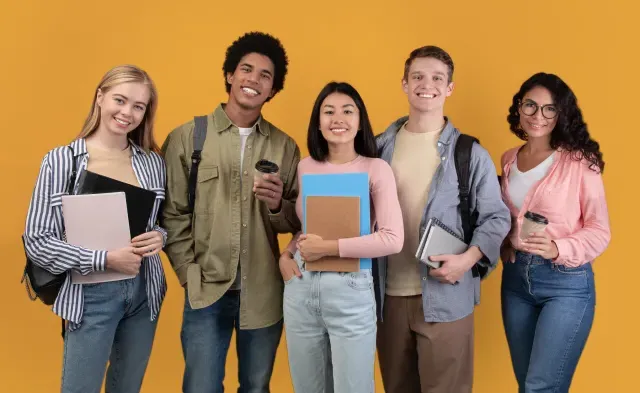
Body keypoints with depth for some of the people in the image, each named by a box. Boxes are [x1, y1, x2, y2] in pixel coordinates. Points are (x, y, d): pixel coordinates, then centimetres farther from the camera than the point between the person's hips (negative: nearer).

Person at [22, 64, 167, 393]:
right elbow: (37, 241, -10)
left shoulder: (152, 162, 1)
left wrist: (160, 236, -11)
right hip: (91, 296, -3)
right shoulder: (60, 161, -9)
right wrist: (105, 259, -19)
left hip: (144, 291, 4)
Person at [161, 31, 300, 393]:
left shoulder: (285, 147, 4)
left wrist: (278, 205, -14)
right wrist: (190, 275, -8)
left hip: (264, 294, 2)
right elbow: (172, 214, -1)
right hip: (206, 292, -2)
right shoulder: (186, 138, -1)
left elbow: (296, 222, 6)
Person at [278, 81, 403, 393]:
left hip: (350, 289, -4)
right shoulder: (304, 167, 5)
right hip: (300, 289, 4)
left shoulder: (375, 169, -7)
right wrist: (285, 255, -1)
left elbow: (392, 239, -15)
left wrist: (328, 247, -16)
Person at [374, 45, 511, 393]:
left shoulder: (470, 154, -2)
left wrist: (468, 259, -17)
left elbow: (496, 217, -1)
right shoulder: (380, 147, 6)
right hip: (389, 294, 3)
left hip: (445, 296, -3)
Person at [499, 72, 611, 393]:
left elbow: (600, 230, -9)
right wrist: (503, 245, 1)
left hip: (567, 283, -5)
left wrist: (558, 249, -25)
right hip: (515, 278, 6)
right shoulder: (509, 160, 7)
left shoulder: (579, 161, -10)